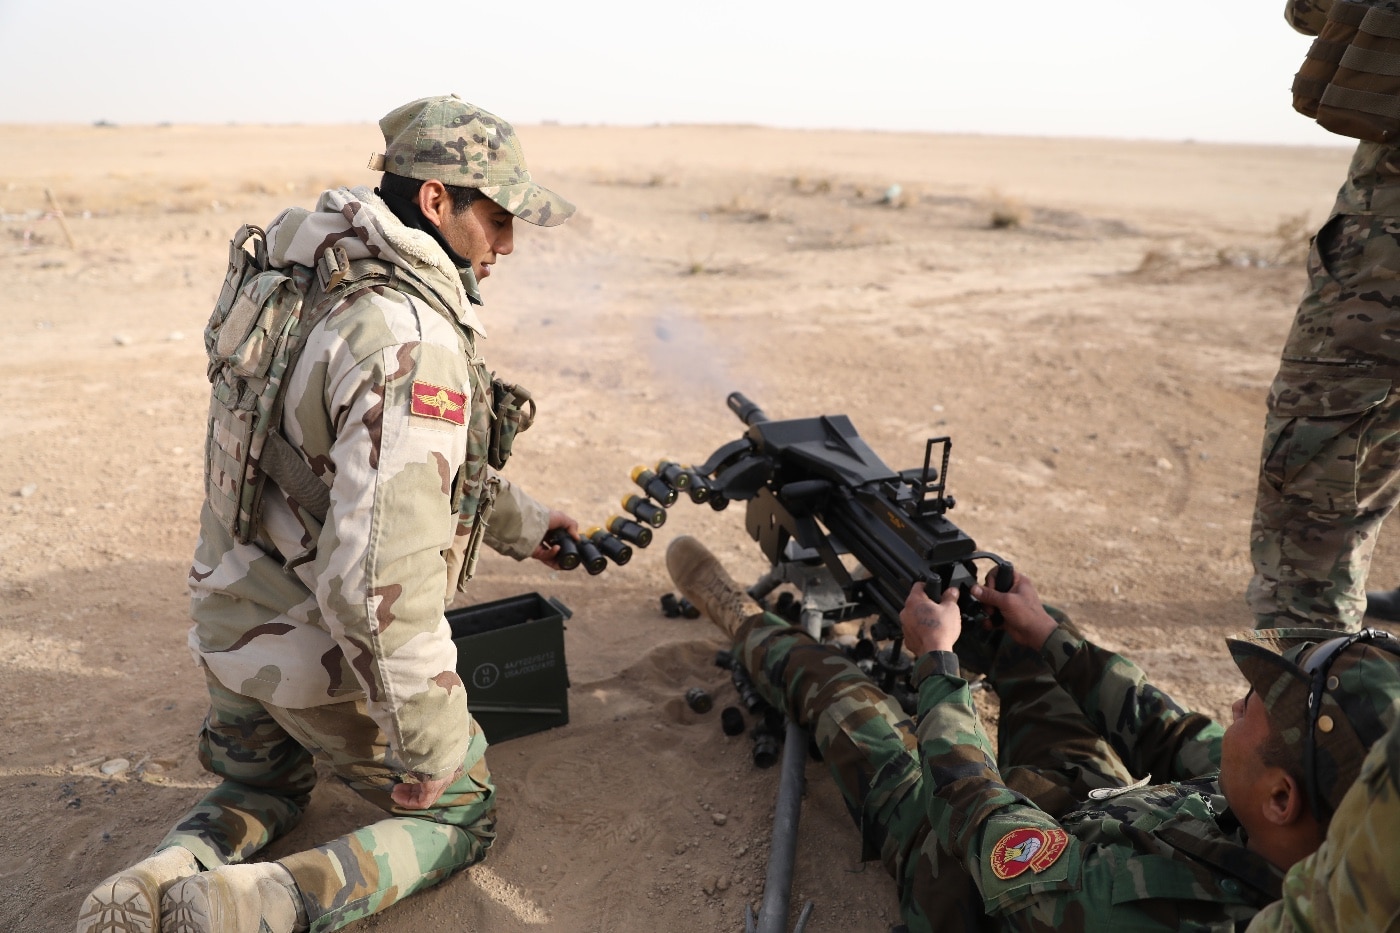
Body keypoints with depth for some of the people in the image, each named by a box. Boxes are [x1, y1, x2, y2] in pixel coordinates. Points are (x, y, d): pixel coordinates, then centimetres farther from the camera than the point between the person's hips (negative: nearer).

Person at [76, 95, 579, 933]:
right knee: (461, 816, 15)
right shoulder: (413, 342, -29)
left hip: (234, 621, 8)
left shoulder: (310, 284, 2)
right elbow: (381, 573, -34)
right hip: (328, 654, -8)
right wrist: (430, 738, -22)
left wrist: (521, 523, 22)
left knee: (261, 794, 35)